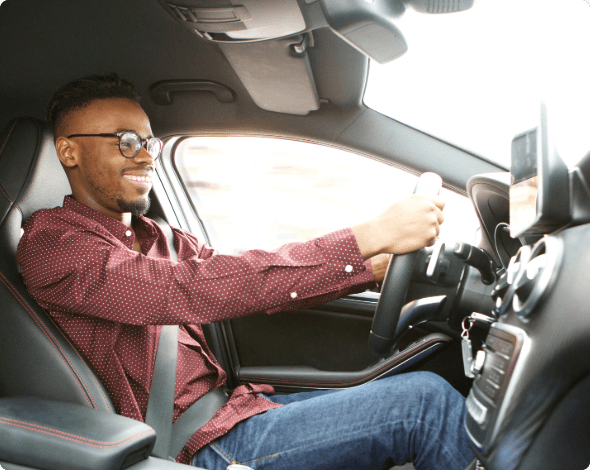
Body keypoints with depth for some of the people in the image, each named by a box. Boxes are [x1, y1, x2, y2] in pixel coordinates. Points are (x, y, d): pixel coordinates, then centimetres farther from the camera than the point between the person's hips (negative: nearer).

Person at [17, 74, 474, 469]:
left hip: (235, 406, 8)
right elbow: (187, 291, -28)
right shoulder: (51, 242, -12)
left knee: (425, 390, 3)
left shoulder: (164, 239, 16)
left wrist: (377, 266, -8)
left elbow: (259, 282, 8)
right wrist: (371, 237, -29)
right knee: (427, 401, -15)